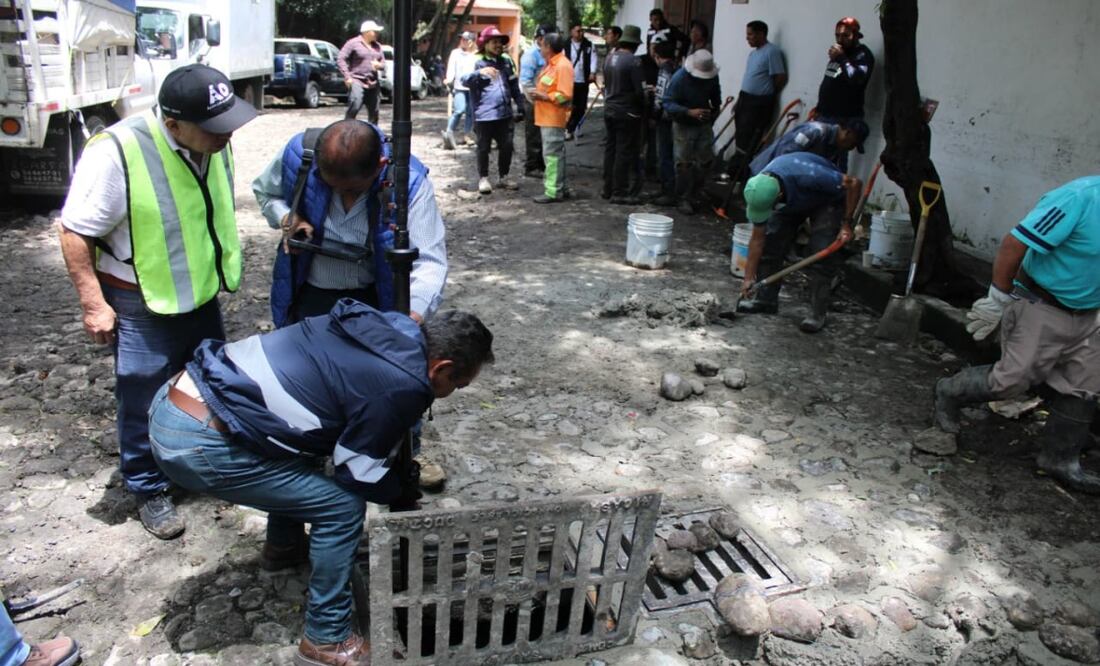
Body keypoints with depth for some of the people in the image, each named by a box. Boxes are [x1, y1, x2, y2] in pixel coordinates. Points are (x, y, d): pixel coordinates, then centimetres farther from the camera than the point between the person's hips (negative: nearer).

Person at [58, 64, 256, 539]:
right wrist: (94, 304, -18)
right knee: (145, 404, 7)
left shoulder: (214, 141, -8)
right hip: (142, 304, -6)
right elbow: (75, 232, -19)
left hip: (202, 292, 7)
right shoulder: (116, 153, -27)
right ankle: (149, 491, 28)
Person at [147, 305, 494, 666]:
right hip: (197, 443, -9)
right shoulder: (402, 388, -17)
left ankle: (284, 546, 50)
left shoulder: (388, 328, 7)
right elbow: (360, 473, -7)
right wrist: (406, 492, 14)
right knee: (343, 506, -2)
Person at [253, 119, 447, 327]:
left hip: (375, 298, -2)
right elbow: (264, 191, 5)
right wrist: (286, 219, -17)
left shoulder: (409, 182, -28)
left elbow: (429, 262, -32)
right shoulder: (299, 154, -19)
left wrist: (413, 314, -50)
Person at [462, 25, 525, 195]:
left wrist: (520, 107, 16)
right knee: (484, 148, 4)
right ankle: (483, 178, 18)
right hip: (484, 114, -5)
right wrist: (479, 72, -38)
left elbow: (515, 86, 18)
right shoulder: (477, 62, -4)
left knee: (506, 146, 9)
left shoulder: (506, 60, 11)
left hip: (505, 113, 5)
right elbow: (465, 80, -20)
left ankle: (503, 177, 25)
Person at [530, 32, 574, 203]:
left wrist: (543, 97, -20)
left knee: (552, 154, -8)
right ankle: (558, 186, 22)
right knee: (553, 153, 14)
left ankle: (554, 191, -6)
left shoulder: (563, 66, -15)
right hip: (547, 117, 10)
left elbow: (565, 95, -21)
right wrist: (538, 94, 9)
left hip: (554, 118, -10)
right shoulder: (551, 64, 16)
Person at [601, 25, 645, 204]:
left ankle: (608, 189, 20)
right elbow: (638, 90, -16)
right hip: (627, 112, -7)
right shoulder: (633, 61, -15)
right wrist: (643, 109, -2)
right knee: (624, 152, -2)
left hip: (609, 110, 7)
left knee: (610, 149, 14)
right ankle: (619, 193, 0)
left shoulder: (609, 57, 6)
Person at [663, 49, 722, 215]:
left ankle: (692, 196, 20)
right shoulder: (679, 78, -19)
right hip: (683, 126, -4)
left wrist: (714, 109, 0)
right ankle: (684, 199, 11)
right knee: (684, 164, -3)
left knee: (705, 162, 5)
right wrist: (690, 112, -33)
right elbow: (668, 104, -22)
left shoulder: (713, 77, -5)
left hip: (704, 125, 5)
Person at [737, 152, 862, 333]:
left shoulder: (807, 177, -45)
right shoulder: (758, 192, -27)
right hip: (791, 203, 5)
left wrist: (846, 224, -26)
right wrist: (749, 277, -16)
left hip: (828, 200, -4)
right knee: (770, 242, -7)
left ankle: (818, 314, -10)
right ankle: (766, 299, 7)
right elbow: (757, 239, -16)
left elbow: (853, 183, -29)